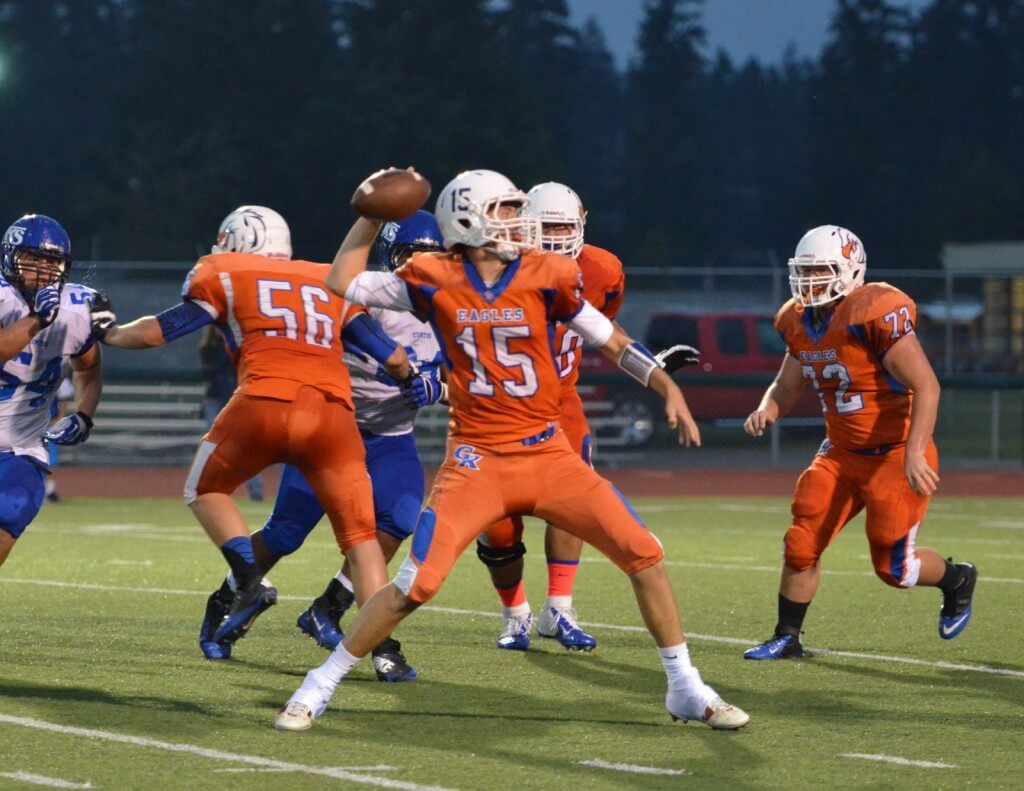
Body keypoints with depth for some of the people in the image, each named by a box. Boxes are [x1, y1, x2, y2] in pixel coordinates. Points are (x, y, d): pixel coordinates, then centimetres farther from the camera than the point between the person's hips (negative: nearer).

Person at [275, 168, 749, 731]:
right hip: (477, 461, -2)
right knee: (415, 585, -12)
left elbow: (612, 342, 6)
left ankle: (686, 689, 9)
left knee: (644, 554, -5)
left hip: (547, 454, 2)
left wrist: (668, 389, -4)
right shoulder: (435, 282, -3)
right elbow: (343, 283, 7)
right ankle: (319, 686, 4)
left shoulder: (544, 276, -2)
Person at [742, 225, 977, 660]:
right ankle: (786, 638, 14)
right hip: (842, 455, 7)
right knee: (801, 546, -1)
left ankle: (956, 580, 30)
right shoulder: (800, 323, 2)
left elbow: (926, 386, -25)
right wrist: (767, 410, -7)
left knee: (893, 568, 0)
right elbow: (788, 387, 17)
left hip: (894, 456, -7)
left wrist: (914, 454, -31)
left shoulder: (876, 314, -23)